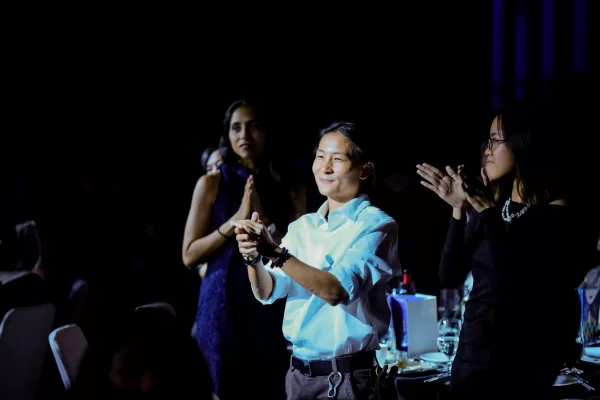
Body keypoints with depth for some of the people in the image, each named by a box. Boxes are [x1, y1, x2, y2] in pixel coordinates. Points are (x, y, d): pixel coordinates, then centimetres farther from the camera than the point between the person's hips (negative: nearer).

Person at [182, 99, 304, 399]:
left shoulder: (281, 187, 8)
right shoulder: (212, 183, 1)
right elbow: (190, 255, -4)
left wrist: (264, 219, -10)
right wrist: (236, 220, -13)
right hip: (224, 302, -3)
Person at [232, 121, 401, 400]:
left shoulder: (376, 225, -9)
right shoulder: (303, 226, 9)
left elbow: (337, 290, -21)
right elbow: (268, 291, 1)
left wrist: (276, 252, -28)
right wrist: (254, 257, -19)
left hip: (346, 376, -5)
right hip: (298, 371, 5)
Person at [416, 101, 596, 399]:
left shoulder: (556, 214, -11)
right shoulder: (489, 205, 5)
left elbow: (512, 281, -24)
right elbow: (450, 278, 1)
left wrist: (489, 213, -19)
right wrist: (459, 210, -8)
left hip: (521, 359, -5)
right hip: (473, 350, 5)